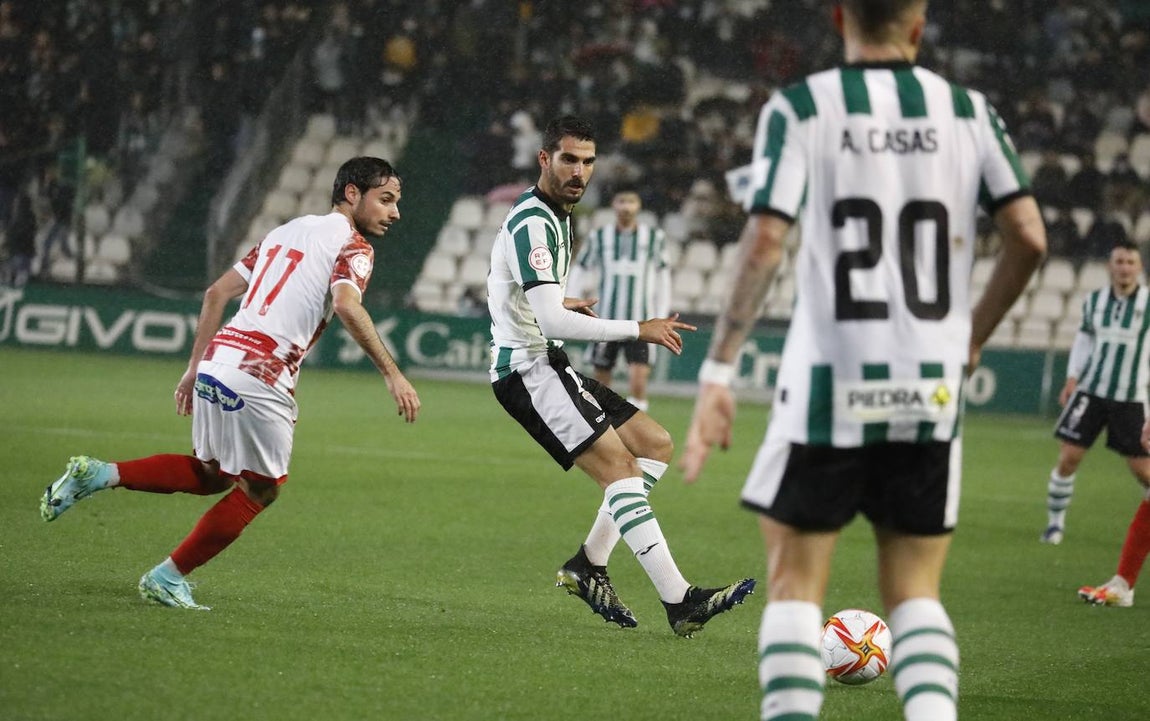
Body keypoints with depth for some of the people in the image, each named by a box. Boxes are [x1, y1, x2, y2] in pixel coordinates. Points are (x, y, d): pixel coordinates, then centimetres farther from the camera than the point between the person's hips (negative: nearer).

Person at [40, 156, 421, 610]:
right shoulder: (352, 246, -1)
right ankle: (168, 579, 14)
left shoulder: (286, 232, 23)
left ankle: (99, 475, 10)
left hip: (217, 360, 8)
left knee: (211, 474, 25)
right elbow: (346, 305, -22)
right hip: (259, 376, -8)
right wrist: (392, 374, -22)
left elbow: (217, 293, 22)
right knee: (261, 488, 11)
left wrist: (195, 367, 25)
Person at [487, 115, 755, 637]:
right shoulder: (532, 223, -17)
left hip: (545, 366, 11)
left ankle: (588, 565, 7)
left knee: (656, 445, 8)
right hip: (527, 368, -11)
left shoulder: (553, 216, 17)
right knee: (619, 467, -21)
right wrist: (638, 330, -23)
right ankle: (679, 602, -28)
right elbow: (551, 321, -25)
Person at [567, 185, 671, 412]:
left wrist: (660, 318, 4)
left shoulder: (654, 237, 4)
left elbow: (663, 280, 9)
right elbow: (578, 272, 10)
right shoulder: (599, 237, 5)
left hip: (640, 323, -1)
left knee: (639, 383, -16)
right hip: (606, 322, 1)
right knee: (601, 383, 6)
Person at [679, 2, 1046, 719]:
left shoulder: (799, 109, -3)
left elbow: (764, 243, -12)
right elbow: (1029, 239, 1)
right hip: (932, 391, 3)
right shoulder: (970, 113, 5)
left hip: (830, 381, -2)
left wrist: (717, 375, -11)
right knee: (915, 592, 12)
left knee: (796, 585, 8)